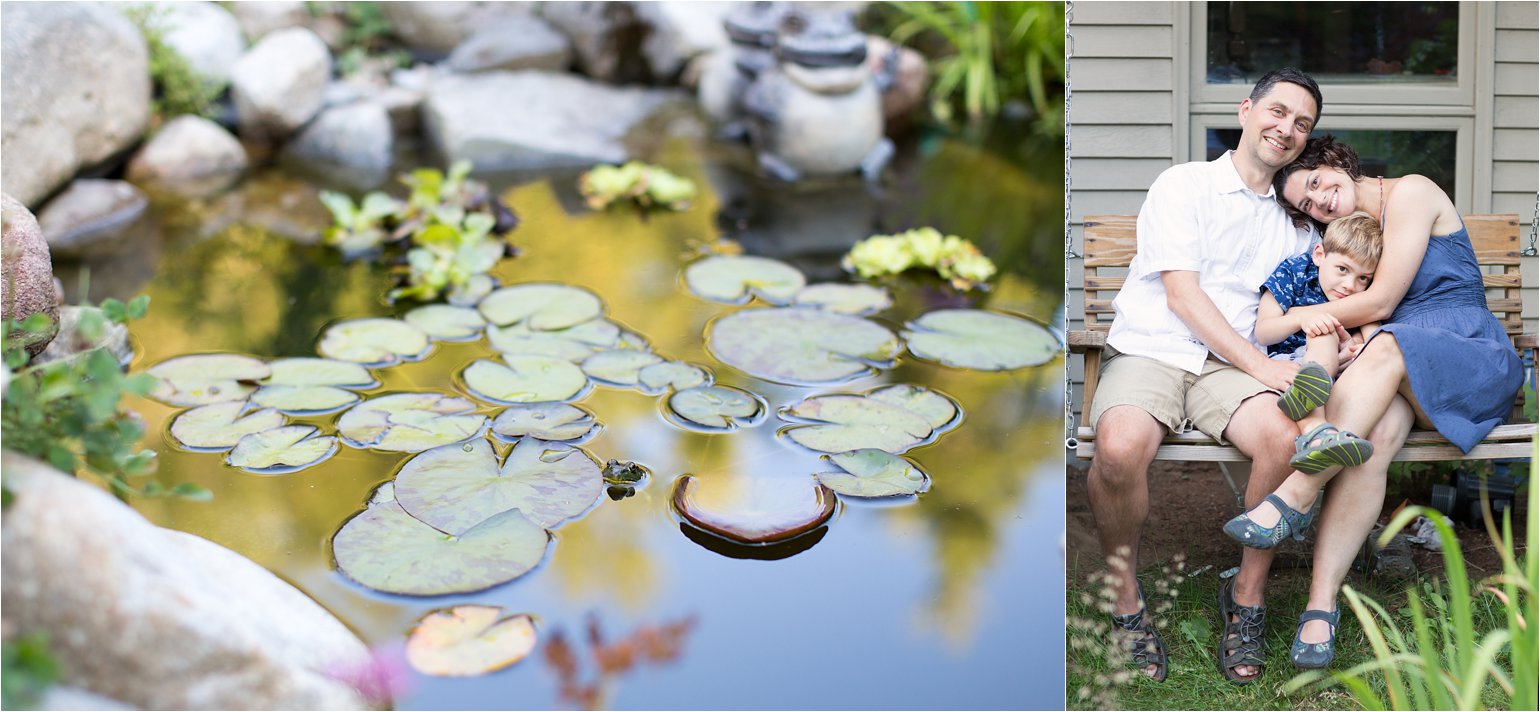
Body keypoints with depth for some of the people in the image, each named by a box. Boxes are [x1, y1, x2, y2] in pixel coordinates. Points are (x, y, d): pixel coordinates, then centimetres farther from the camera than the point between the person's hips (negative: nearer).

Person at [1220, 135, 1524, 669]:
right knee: (1374, 429, -33)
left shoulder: (1409, 193, -1)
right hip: (1399, 380, 4)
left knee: (1385, 348, -38)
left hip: (1479, 359, -4)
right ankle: (1322, 604, -47)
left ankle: (1295, 495, -44)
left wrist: (1298, 317, 3)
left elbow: (1381, 303, -7)